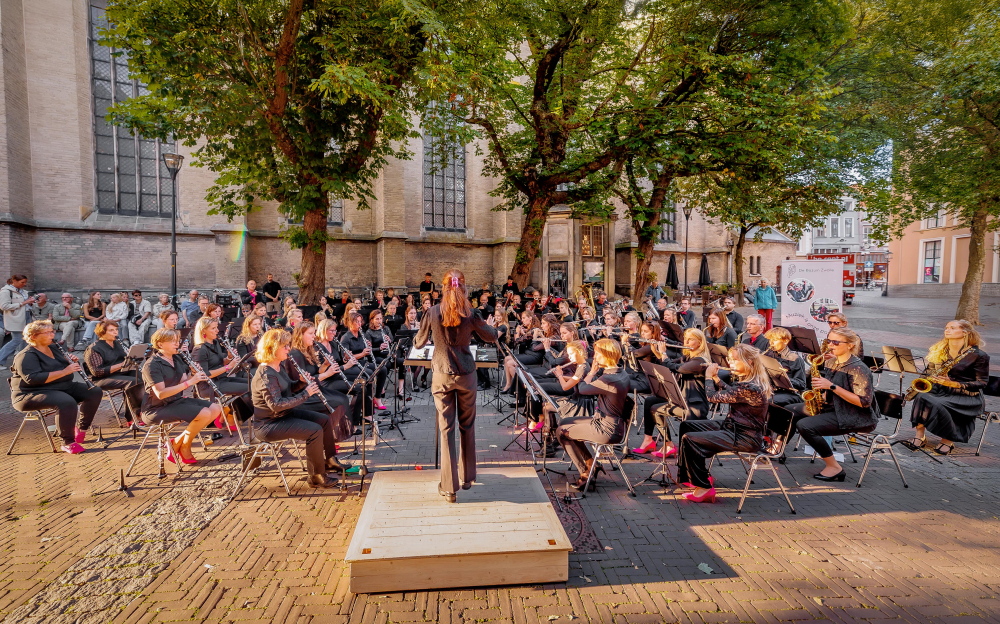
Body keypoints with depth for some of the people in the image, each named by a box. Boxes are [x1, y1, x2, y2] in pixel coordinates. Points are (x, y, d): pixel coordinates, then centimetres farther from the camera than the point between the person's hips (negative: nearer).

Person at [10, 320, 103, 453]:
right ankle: (67, 443, -25)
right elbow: (33, 379, -27)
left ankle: (81, 429, 3)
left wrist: (73, 363, -3)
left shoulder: (54, 349, 13)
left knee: (95, 392, -8)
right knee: (67, 403, -36)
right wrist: (64, 372, -29)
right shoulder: (26, 356, -12)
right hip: (32, 394, -8)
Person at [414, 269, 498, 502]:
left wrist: (419, 337, 27)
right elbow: (491, 338, 7)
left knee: (446, 428, 6)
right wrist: (490, 325, 29)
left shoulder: (432, 313, -8)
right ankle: (467, 477, 31)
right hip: (466, 375, 0)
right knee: (467, 426, 16)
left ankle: (449, 487, 10)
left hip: (442, 376, 0)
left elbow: (418, 344, 4)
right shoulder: (470, 314, -9)